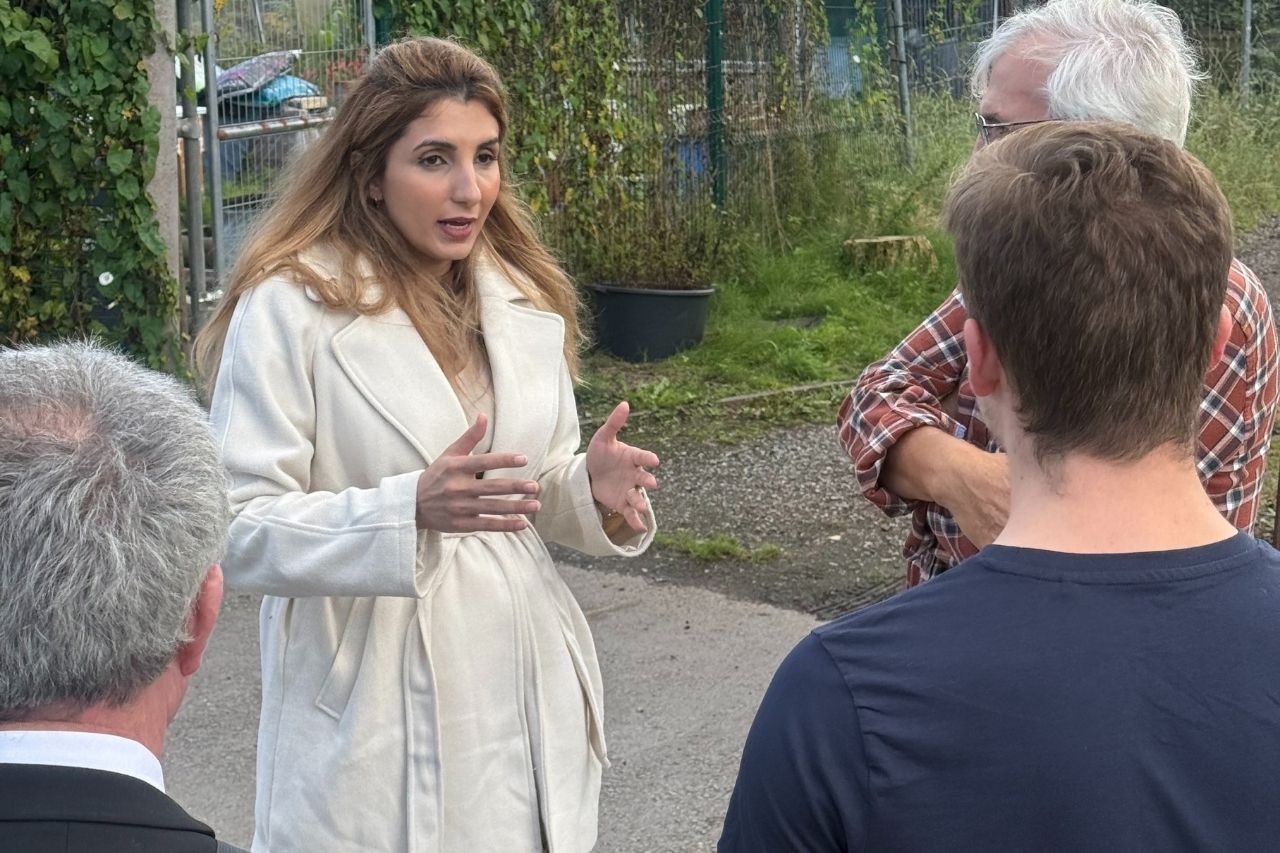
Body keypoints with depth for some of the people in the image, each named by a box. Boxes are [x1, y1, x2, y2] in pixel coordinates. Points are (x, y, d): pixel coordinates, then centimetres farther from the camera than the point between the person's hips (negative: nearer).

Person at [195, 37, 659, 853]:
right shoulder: (292, 308, -11)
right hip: (376, 721, -5)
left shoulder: (525, 298, 8)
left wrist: (593, 487, -9)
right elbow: (241, 532, -15)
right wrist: (410, 510, -30)